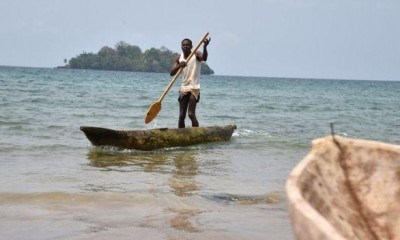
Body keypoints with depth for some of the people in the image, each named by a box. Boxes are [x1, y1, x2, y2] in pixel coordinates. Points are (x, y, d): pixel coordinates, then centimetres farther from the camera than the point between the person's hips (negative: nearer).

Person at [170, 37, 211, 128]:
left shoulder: (196, 54, -5)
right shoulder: (178, 58, 5)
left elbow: (204, 58, -29)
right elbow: (172, 73, -8)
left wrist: (205, 47, -49)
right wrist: (179, 66, -30)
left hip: (194, 88, -4)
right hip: (184, 88, 4)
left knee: (191, 114, -14)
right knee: (181, 115, 5)